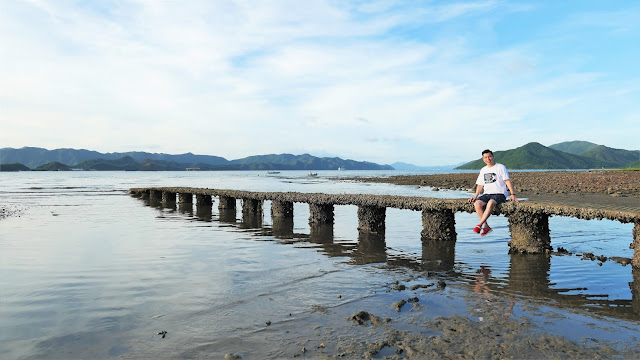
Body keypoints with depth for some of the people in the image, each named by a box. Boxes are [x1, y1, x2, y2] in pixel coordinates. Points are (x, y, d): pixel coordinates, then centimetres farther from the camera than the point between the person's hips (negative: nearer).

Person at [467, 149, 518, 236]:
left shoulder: (500, 167, 4)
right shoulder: (483, 170, 19)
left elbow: (508, 181, -4)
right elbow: (480, 185, 22)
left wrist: (513, 194, -15)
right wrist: (475, 196, 9)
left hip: (499, 194, -5)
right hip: (487, 194, 5)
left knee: (490, 203, -38)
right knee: (477, 204, -27)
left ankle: (479, 225, -33)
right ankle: (486, 227, -24)